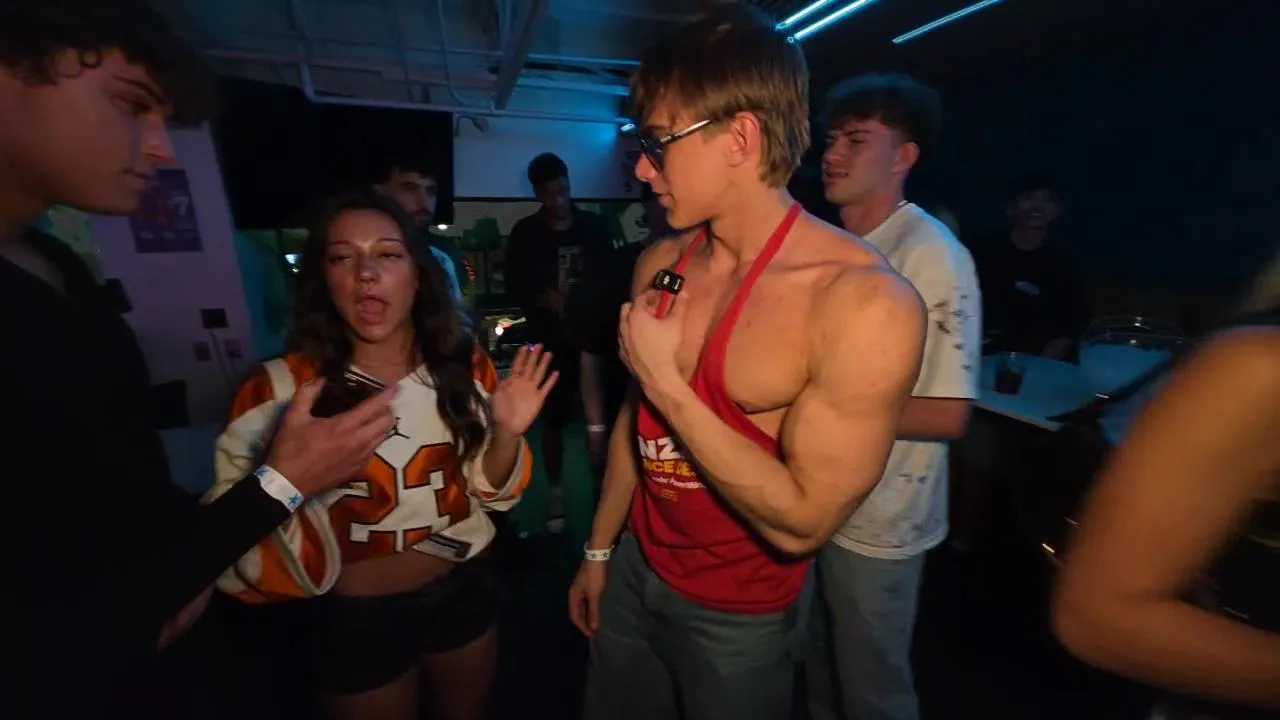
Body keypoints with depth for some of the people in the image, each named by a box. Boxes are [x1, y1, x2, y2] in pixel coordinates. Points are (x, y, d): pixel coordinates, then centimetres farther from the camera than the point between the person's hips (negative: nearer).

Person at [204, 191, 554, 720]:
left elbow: (493, 493, -2)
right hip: (357, 619, -2)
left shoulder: (463, 364, -10)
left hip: (464, 593, 3)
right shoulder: (282, 389, -17)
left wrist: (506, 435, -22)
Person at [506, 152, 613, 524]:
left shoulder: (595, 226, 6)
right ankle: (556, 494, 19)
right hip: (551, 339, 0)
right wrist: (544, 300, -15)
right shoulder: (525, 233, 4)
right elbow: (515, 288, 3)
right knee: (553, 418, 5)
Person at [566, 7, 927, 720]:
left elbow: (801, 522, -24)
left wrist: (666, 381, -25)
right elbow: (636, 417, 4)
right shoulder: (661, 264, -6)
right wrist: (599, 549, 11)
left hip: (736, 615, -5)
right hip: (635, 570, 6)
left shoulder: (866, 301, -26)